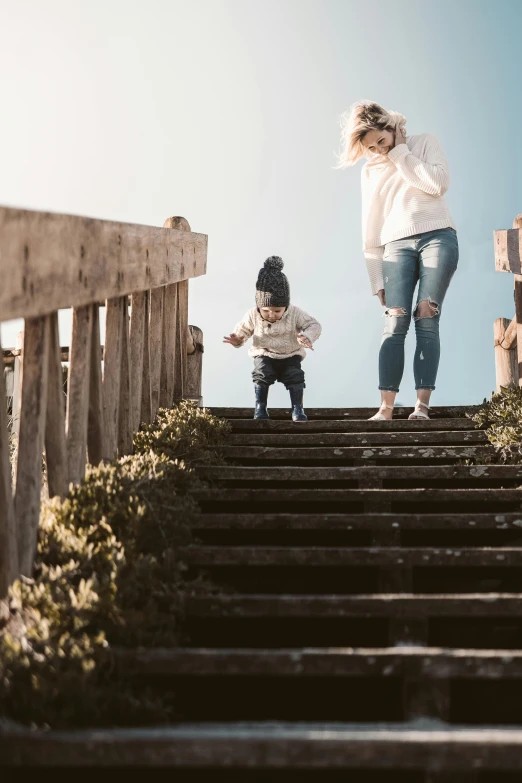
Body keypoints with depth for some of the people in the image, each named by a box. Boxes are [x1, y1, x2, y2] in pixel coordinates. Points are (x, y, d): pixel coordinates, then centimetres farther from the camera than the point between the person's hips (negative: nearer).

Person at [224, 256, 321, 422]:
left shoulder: (295, 314, -13)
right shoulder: (253, 315, -10)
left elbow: (314, 325, -8)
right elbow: (243, 329, 5)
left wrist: (307, 337, -30)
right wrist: (237, 339, -19)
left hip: (290, 356, 0)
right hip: (264, 355, 0)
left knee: (295, 375, -25)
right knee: (261, 373, -27)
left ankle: (297, 408, -14)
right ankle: (260, 407, -14)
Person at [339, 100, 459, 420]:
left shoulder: (425, 143, 8)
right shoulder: (371, 171, 16)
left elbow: (439, 184, -11)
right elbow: (371, 228, 14)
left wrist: (399, 154, -5)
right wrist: (377, 280, 8)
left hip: (438, 237, -2)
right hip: (397, 246, 2)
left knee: (427, 321, -11)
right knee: (395, 324, -12)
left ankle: (423, 404, -15)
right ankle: (386, 407, -18)